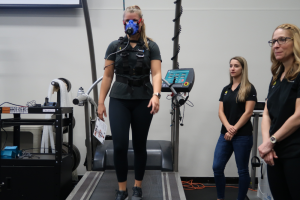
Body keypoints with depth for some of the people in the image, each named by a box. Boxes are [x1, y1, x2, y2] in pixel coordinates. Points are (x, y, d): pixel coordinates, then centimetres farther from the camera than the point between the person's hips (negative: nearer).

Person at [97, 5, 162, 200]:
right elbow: (107, 76, 7)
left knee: (139, 145, 9)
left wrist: (156, 95, -24)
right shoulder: (115, 46, 7)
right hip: (119, 100, 1)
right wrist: (101, 102, 1)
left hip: (143, 101, 0)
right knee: (119, 145, -5)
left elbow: (156, 74, -7)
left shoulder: (151, 46, 3)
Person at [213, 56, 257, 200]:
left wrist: (234, 130, -13)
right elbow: (221, 111, 5)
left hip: (243, 135, -5)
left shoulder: (249, 89, -4)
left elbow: (248, 112, -11)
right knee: (217, 167, 2)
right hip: (225, 134, 5)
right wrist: (228, 127, -12)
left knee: (242, 170, 5)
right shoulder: (226, 89, 12)